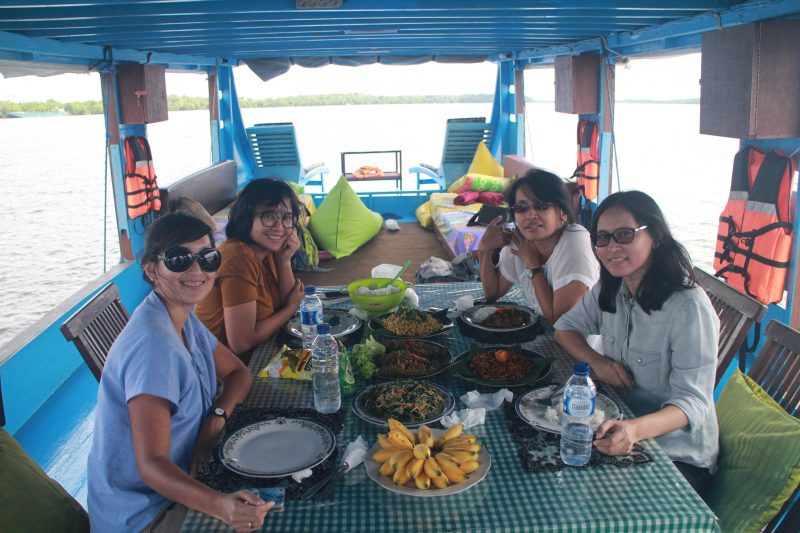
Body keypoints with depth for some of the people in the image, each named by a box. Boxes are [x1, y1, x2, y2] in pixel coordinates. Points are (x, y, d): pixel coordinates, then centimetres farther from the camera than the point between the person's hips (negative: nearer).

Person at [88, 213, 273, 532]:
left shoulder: (182, 318, -1)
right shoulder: (154, 344, -29)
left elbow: (239, 373, 8)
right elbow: (151, 465, -32)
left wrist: (215, 419, -12)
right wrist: (220, 505, -47)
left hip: (178, 475, 8)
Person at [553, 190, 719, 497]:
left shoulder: (689, 307, -22)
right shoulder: (609, 291, 0)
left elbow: (692, 401, -25)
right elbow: (566, 328, 11)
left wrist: (634, 429, -45)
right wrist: (596, 361, -11)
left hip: (679, 458, -6)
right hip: (619, 428, 6)